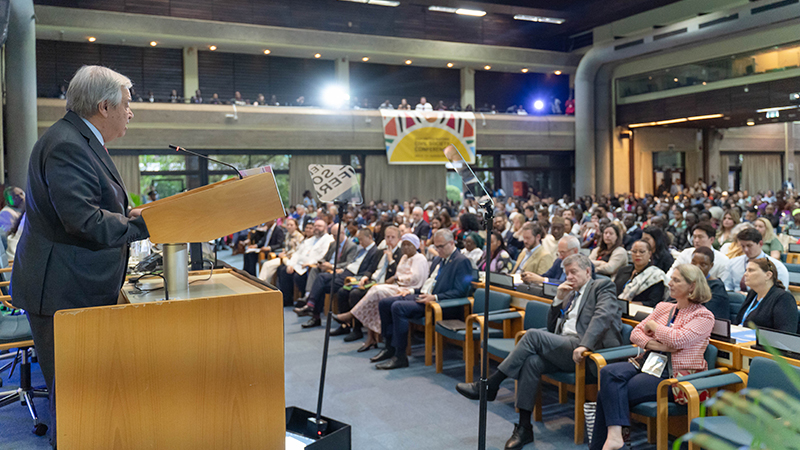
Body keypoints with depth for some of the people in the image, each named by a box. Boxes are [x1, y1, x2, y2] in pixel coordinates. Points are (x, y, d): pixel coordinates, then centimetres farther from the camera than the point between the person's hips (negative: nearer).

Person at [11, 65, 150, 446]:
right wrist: (142, 225, -19)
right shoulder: (66, 144, -19)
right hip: (64, 293, -11)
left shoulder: (83, 141, 16)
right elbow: (85, 221, -27)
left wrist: (125, 215, 7)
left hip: (82, 290, 11)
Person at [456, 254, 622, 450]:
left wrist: (584, 345, -27)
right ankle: (524, 428, -19)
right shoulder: (570, 295, 30)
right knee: (532, 361, -24)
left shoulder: (603, 286, 8)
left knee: (533, 335, -24)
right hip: (563, 349, 6)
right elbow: (551, 327, 25)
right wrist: (559, 299, 11)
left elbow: (603, 316, -12)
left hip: (580, 351, -6)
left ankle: (490, 385, -17)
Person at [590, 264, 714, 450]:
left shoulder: (704, 316, -1)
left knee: (609, 393, -23)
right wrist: (653, 344, -7)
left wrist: (653, 325, -1)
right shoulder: (663, 307, 18)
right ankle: (614, 435, -30)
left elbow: (677, 339, -17)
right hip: (647, 363, 6)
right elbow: (636, 333, 12)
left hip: (673, 374, -6)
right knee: (609, 372, -25)